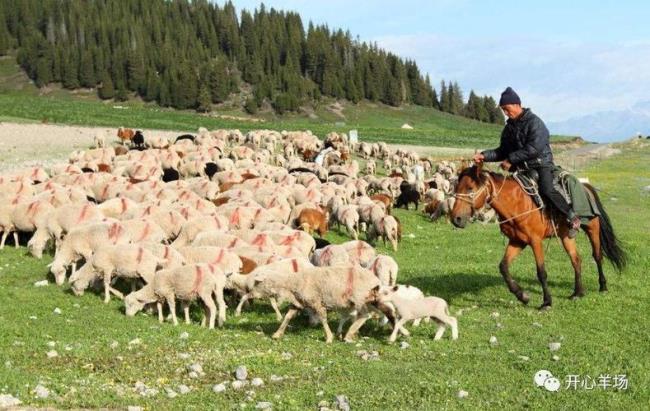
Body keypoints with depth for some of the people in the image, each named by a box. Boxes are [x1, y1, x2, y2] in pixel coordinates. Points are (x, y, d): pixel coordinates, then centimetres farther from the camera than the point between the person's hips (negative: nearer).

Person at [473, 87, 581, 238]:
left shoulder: (534, 122, -10)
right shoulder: (509, 127, 12)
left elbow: (534, 148, -21)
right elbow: (502, 152, 17)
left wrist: (511, 159, -21)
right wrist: (484, 155, 0)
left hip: (541, 164, -7)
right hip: (520, 168, 8)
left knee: (546, 189, -29)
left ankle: (572, 218, -16)